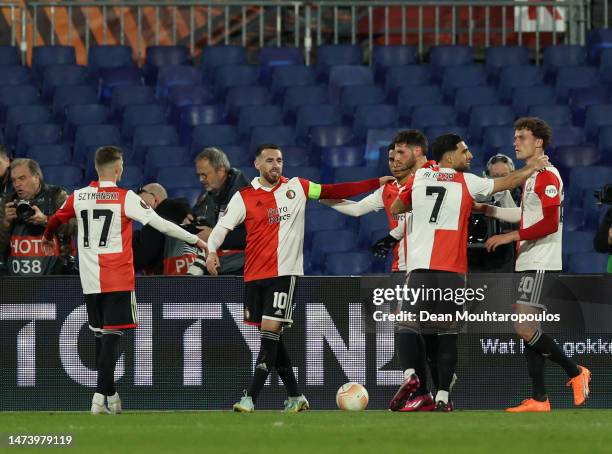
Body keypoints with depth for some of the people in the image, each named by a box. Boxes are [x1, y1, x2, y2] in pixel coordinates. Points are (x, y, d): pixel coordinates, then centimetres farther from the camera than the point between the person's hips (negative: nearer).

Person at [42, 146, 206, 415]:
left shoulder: (79, 197, 5)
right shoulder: (126, 198, -8)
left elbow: (56, 219, 21)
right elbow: (159, 224, -10)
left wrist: (48, 238, 44)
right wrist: (195, 240, -2)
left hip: (90, 281, 4)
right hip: (118, 279, -4)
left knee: (101, 336, 14)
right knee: (112, 336, -6)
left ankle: (110, 397, 20)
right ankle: (100, 396, -16)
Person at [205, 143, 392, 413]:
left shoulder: (296, 188, 7)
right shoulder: (244, 197, 6)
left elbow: (333, 191, 11)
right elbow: (223, 226, -1)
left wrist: (376, 183, 7)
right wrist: (212, 250, -20)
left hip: (284, 272, -2)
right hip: (254, 276, 2)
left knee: (270, 332, -13)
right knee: (271, 337, 6)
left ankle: (250, 398, -16)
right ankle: (295, 397, 18)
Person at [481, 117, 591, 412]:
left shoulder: (547, 175, -12)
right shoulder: (531, 176, 19)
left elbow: (549, 224, -19)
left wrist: (510, 236, -17)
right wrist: (489, 210, 28)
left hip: (540, 263, -10)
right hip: (527, 263, 10)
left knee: (524, 328, -17)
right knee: (528, 330, 7)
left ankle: (576, 373, -4)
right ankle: (539, 399, 8)